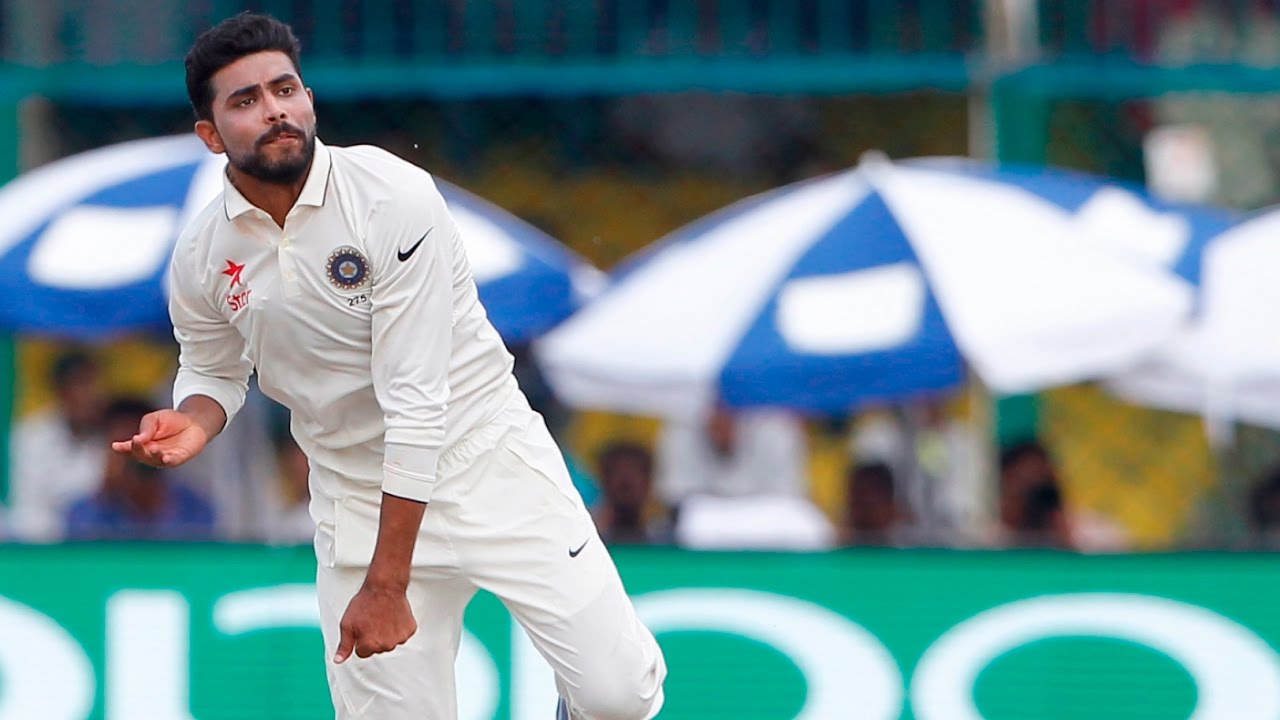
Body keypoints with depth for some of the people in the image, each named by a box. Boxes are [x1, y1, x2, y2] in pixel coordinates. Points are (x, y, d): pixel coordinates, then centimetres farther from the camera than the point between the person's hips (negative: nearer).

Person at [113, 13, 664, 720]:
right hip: (355, 494, 3)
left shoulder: (392, 198, -21)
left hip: (485, 456, -3)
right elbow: (213, 370, 16)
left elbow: (417, 402, -22)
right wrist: (194, 420, -10)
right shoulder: (201, 257, -7)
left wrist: (386, 586, -23)